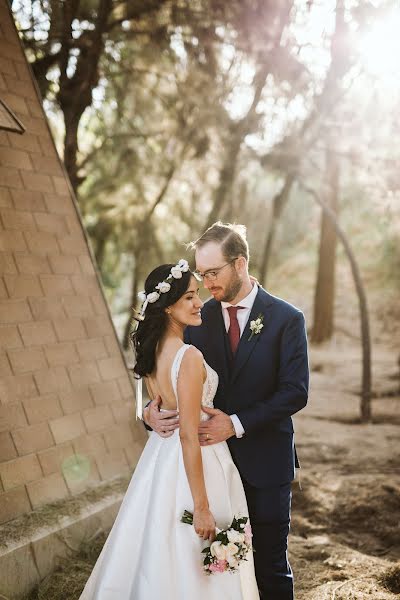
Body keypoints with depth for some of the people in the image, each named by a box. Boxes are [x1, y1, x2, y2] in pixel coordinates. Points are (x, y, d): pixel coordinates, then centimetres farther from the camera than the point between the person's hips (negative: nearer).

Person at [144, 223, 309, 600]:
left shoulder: (286, 319, -7)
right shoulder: (199, 319, 3)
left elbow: (295, 391, -12)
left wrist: (237, 423, -20)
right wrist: (152, 410, -17)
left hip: (265, 461, -3)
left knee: (270, 566, 8)